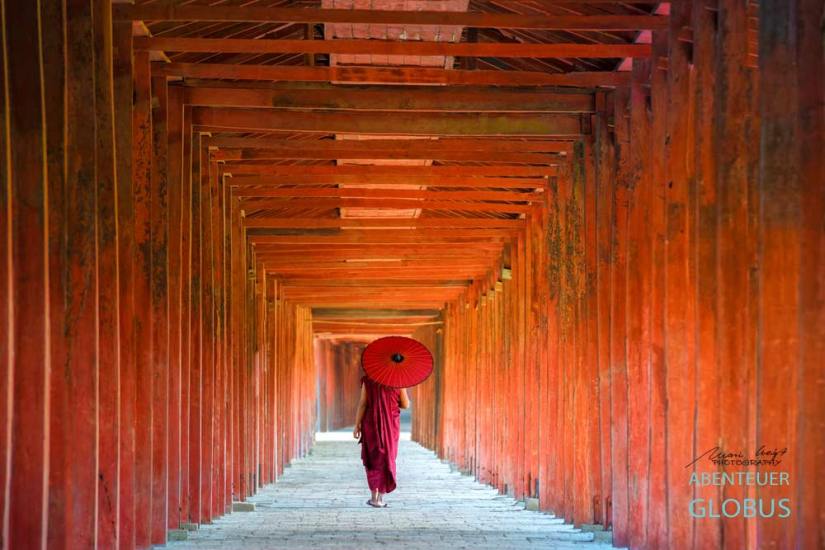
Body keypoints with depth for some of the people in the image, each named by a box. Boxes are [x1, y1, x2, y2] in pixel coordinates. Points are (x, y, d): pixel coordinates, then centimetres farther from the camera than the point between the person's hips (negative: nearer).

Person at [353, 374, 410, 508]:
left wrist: (357, 425, -3)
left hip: (372, 423, 0)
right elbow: (405, 405, 1)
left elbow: (362, 404, -8)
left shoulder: (368, 380, -5)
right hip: (391, 424, 0)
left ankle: (374, 496, 13)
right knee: (387, 458, 9)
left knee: (372, 458, 15)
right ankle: (380, 498, 2)